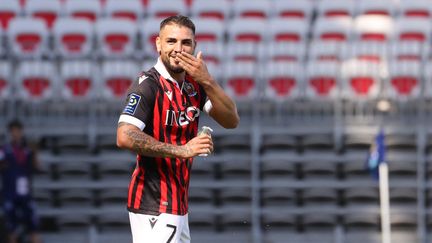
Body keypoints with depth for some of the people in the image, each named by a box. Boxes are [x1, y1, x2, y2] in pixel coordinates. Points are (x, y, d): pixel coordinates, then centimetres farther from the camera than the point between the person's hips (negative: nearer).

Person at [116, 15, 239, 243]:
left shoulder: (194, 83, 10)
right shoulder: (148, 85, -14)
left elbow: (231, 120, -1)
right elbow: (125, 137, -26)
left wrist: (207, 81, -15)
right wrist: (181, 150, -24)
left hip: (177, 205, 9)